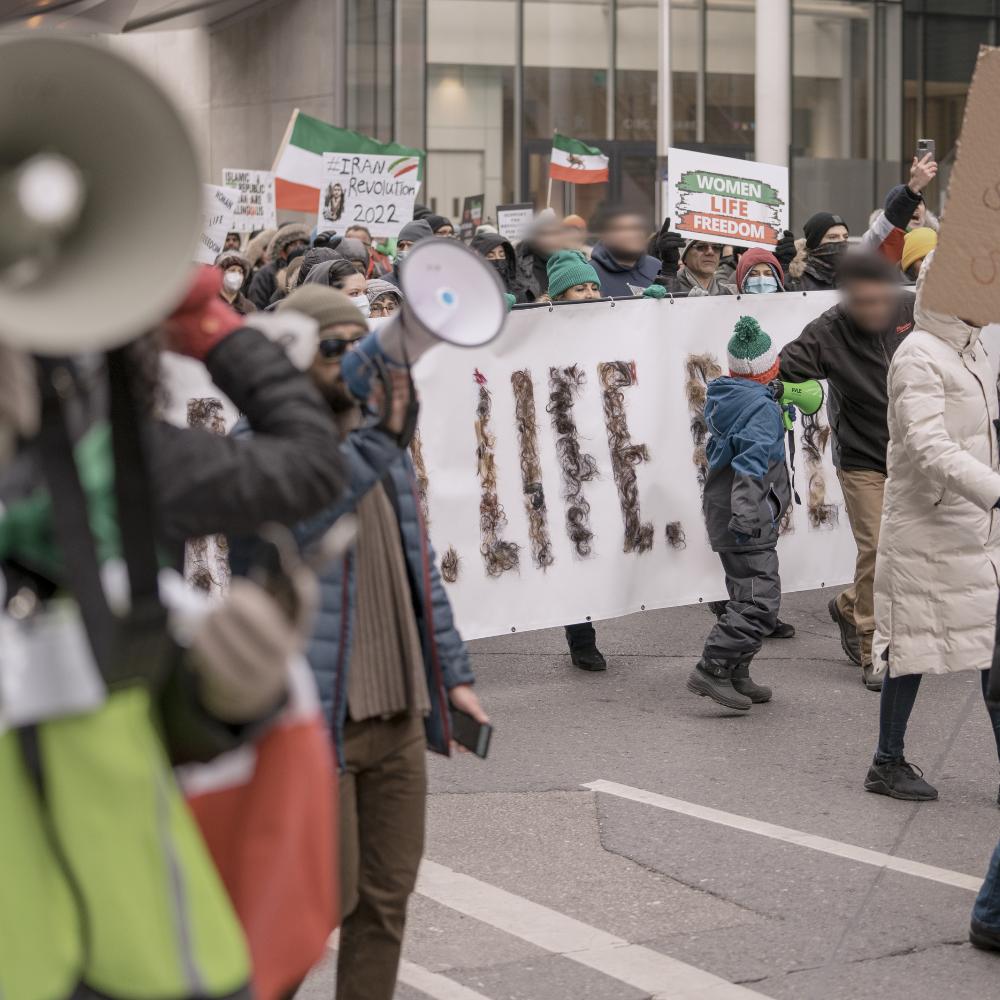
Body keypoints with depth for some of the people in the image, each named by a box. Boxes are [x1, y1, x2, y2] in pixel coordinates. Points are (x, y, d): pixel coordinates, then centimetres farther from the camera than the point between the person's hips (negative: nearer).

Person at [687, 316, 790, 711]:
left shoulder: (722, 396, 11)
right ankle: (711, 670, -14)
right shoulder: (762, 408, -16)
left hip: (723, 514, 10)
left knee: (747, 597, 18)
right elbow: (751, 464, -26)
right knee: (759, 602, -10)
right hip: (750, 522, -10)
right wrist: (745, 517, -32)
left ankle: (736, 676, 22)